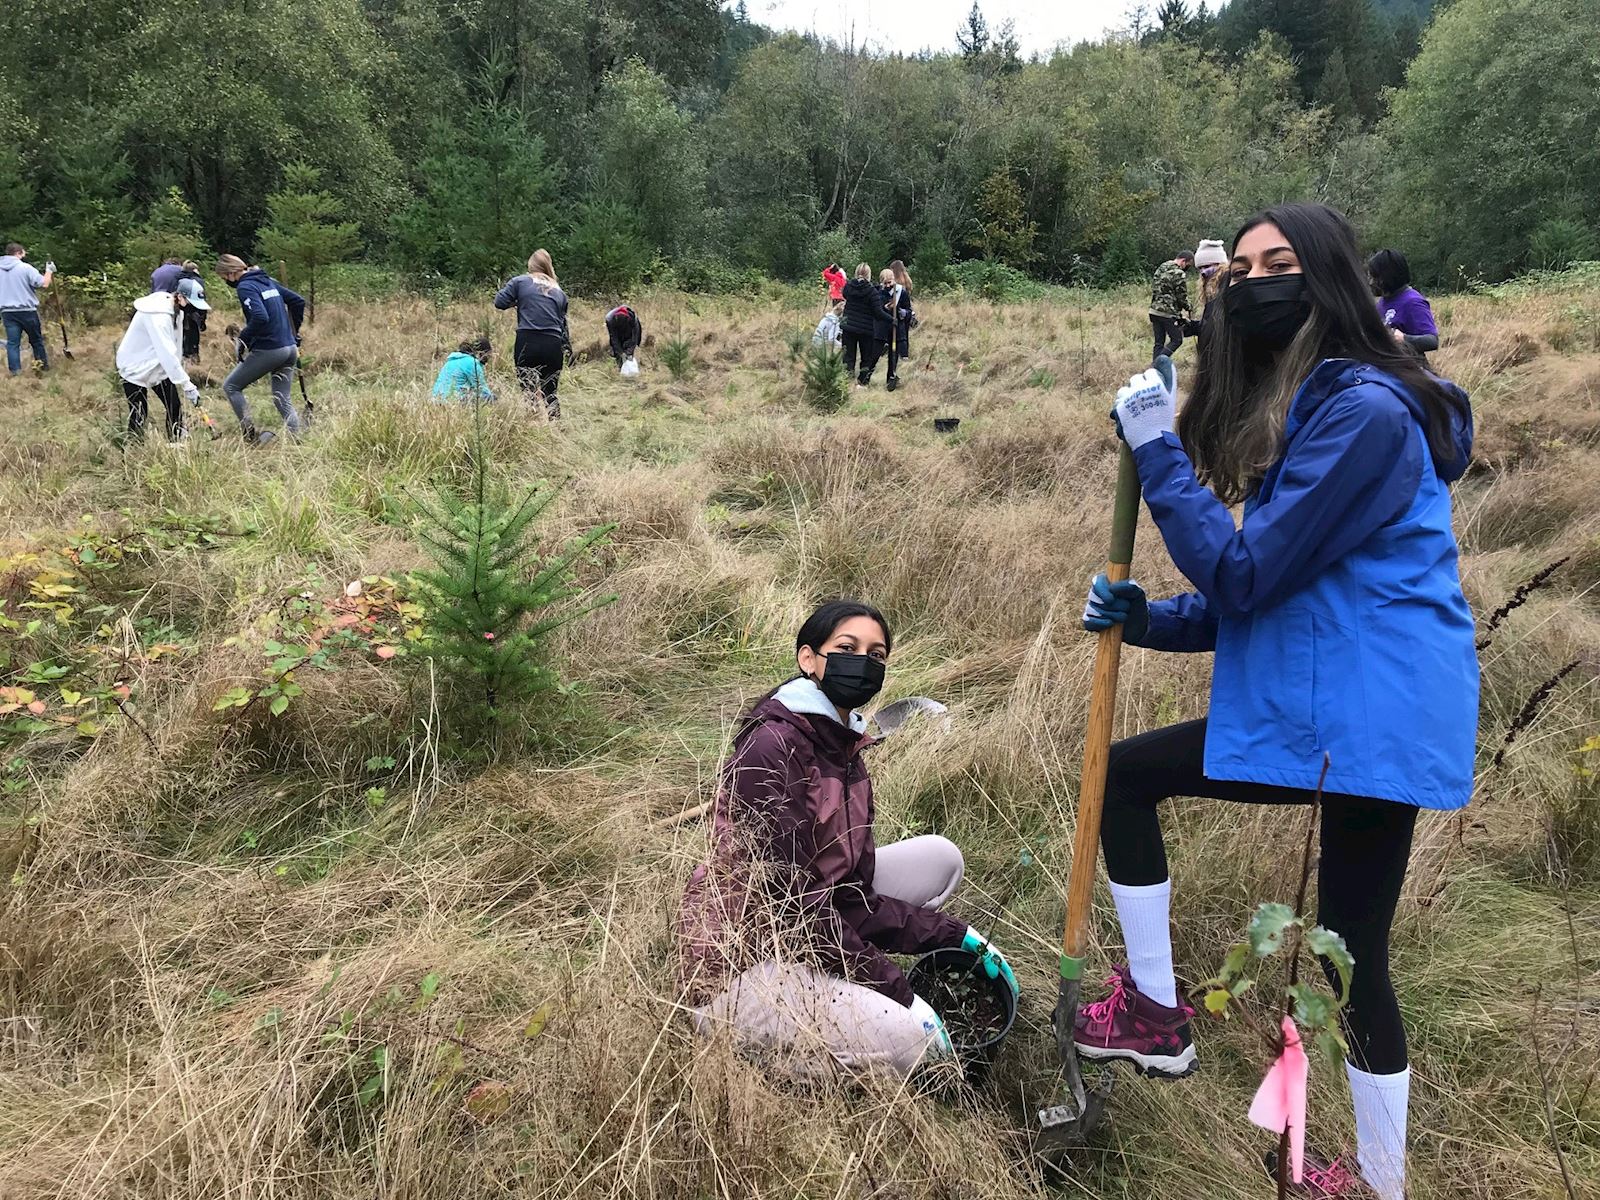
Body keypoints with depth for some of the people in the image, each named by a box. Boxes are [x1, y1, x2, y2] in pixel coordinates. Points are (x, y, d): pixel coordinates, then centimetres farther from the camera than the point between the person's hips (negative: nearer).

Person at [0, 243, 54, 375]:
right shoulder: (25, 268, -10)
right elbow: (44, 284, -11)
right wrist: (49, 271, 4)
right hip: (27, 311, -4)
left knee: (12, 343, 4)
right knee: (36, 340, 11)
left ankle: (15, 372, 0)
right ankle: (44, 367, 19)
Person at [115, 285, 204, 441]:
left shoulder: (176, 311, -4)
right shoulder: (157, 315, -32)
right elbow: (166, 353, -38)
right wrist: (187, 385, -40)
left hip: (159, 367, 8)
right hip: (135, 368, -8)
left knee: (175, 407, 0)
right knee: (139, 415, -5)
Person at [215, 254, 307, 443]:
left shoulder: (245, 287, -12)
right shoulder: (268, 280, 14)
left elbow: (260, 317, -25)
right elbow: (298, 301, 17)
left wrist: (243, 338, -11)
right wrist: (293, 333, 23)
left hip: (268, 349, -8)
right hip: (290, 349, 8)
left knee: (230, 386, 8)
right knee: (283, 399, 14)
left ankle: (251, 435, 2)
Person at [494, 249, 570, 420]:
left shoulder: (520, 282, 6)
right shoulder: (558, 291, 17)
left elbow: (499, 302, 2)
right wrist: (567, 346, 29)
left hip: (527, 342, -3)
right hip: (553, 345, 3)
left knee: (528, 391, -2)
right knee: (550, 392, 10)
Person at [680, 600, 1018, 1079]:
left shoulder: (843, 745, 8)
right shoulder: (771, 745, -21)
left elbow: (854, 897, 5)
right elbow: (793, 900, -23)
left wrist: (959, 936, -1)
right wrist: (899, 993, -18)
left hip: (800, 938, 9)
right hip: (738, 963, -9)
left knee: (938, 856, 7)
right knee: (908, 1038, -26)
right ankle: (755, 1054, -2)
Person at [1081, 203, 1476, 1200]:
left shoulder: (1367, 410, -17)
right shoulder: (1286, 412, 14)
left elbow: (1245, 576, -20)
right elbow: (1255, 596, 15)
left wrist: (1158, 455, -16)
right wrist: (1144, 618, 1)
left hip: (1373, 718, -10)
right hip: (1302, 710, 10)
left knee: (1351, 956, 0)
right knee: (1125, 774, 12)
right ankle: (1157, 1016, 21)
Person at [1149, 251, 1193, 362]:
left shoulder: (1160, 268, 13)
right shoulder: (1179, 273, -13)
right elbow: (1182, 296, -9)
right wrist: (1187, 308, 8)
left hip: (1154, 311, 8)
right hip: (1168, 313, -8)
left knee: (1159, 342, 12)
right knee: (1177, 340, 3)